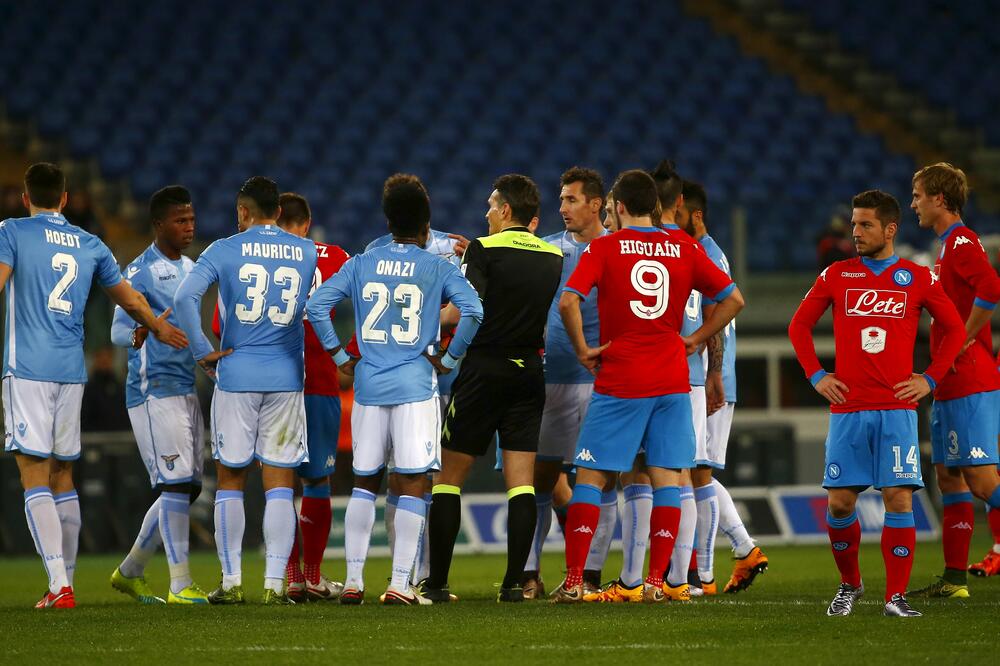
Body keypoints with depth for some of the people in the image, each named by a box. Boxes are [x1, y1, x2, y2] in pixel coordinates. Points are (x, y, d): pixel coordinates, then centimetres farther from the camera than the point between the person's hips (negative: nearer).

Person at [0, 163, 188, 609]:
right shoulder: (90, 245, 14)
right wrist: (159, 329, 41)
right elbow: (131, 301, 23)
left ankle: (59, 585, -18)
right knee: (62, 476, 14)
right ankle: (66, 582, 16)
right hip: (72, 371, 5)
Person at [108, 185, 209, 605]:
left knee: (186, 488, 8)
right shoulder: (141, 271, -9)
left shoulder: (189, 268, 17)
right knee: (177, 484, -13)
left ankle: (130, 571, 21)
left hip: (185, 388, 9)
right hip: (153, 389, -9)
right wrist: (143, 331, -33)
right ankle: (180, 584, -12)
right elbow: (117, 331, -14)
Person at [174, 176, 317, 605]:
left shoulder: (224, 251, -2)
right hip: (287, 377, 1)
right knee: (280, 485, 2)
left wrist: (202, 351, -6)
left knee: (230, 481, 7)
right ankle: (275, 583, -3)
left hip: (235, 376, -1)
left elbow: (185, 297, -13)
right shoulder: (307, 253, 6)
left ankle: (231, 582, 6)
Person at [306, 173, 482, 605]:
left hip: (368, 386, 3)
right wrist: (449, 358, -2)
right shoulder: (437, 269, -1)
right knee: (412, 484, 0)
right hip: (415, 386, -3)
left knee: (364, 483, 12)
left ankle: (353, 580, 9)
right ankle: (400, 583, -7)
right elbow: (473, 311, -14)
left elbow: (316, 304, 0)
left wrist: (340, 357, 6)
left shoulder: (362, 264, 7)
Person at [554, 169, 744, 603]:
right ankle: (656, 581, 2)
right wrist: (696, 340, 11)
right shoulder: (684, 250, 6)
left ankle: (573, 580, -2)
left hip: (618, 382, -3)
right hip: (671, 382, 3)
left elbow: (568, 302, -16)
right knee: (667, 479, 6)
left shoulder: (604, 248, -4)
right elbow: (733, 299, 7)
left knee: (590, 477, 3)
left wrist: (583, 349, -4)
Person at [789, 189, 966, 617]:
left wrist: (930, 379, 4)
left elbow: (954, 330, 13)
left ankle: (896, 597, -5)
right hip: (847, 409, 1)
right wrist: (815, 376, 5)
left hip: (897, 410, -1)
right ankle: (849, 585, 18)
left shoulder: (917, 279, 5)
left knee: (898, 498, -9)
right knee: (839, 502, -2)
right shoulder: (836, 276, 8)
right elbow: (799, 326, 16)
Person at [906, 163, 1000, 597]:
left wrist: (963, 343, -21)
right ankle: (954, 579, 13)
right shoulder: (950, 245, 18)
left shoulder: (961, 243, -13)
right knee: (949, 477, 10)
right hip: (950, 386, 10)